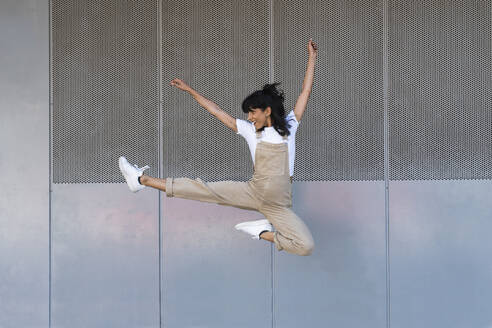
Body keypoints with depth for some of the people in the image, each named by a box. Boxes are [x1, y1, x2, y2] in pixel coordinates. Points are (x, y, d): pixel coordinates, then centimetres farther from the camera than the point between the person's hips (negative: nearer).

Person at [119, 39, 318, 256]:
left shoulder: (288, 126, 3)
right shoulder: (250, 130, 7)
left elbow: (305, 93, 5)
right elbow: (217, 111, 10)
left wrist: (312, 58, 6)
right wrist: (189, 90, 11)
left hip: (279, 205, -1)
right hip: (252, 191, 2)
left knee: (306, 247, -21)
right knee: (206, 190, -9)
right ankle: (142, 180, -8)